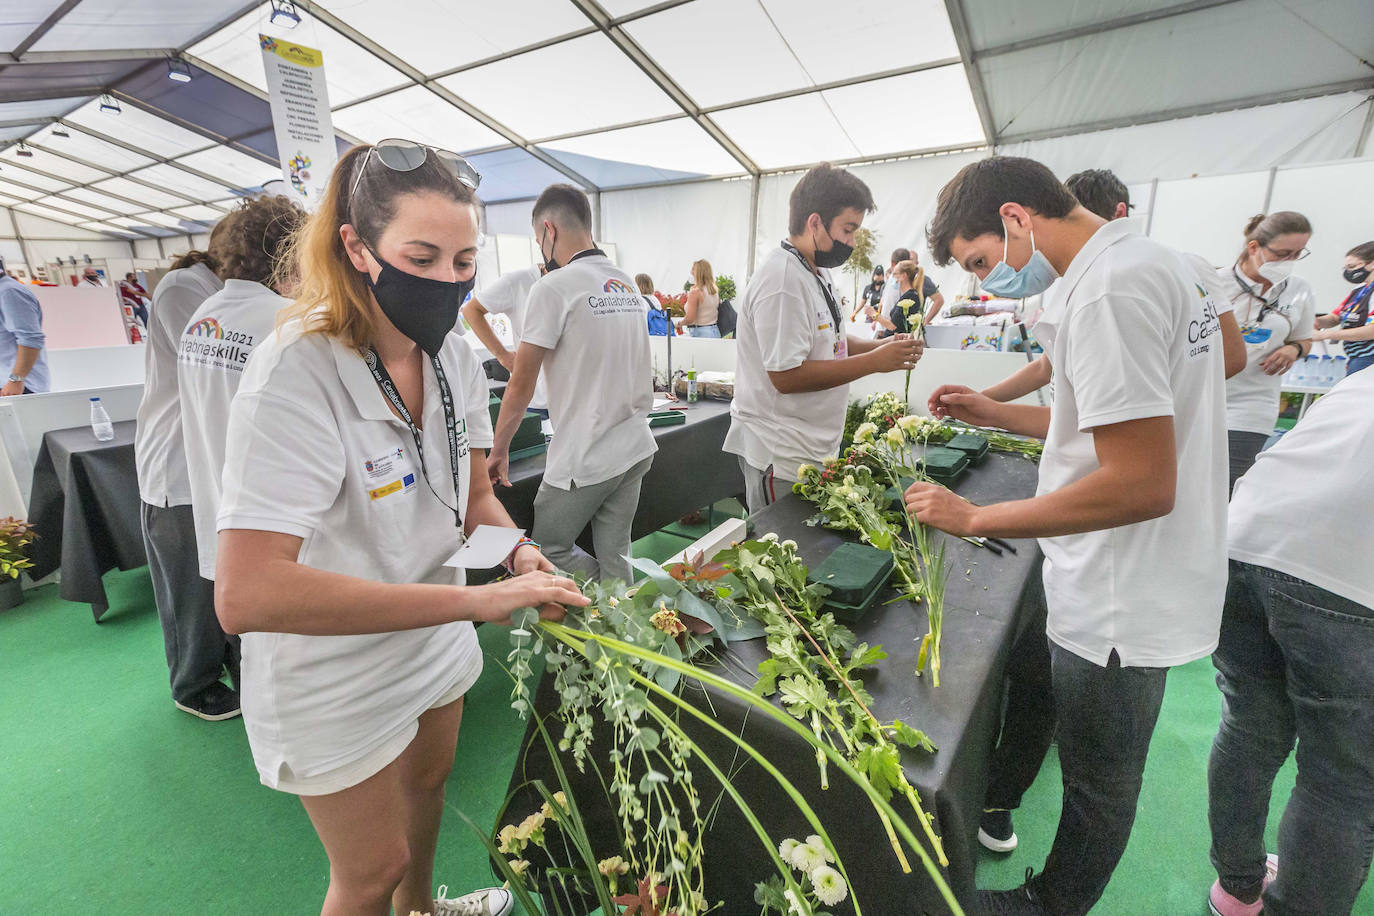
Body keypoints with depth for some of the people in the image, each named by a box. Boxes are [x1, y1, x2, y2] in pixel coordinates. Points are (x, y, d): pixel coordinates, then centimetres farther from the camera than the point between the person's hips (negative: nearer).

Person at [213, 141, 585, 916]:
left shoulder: (456, 357, -8)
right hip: (337, 684, -6)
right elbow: (245, 595, -35)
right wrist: (476, 599, -38)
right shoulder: (297, 374, -28)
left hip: (435, 644, 7)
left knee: (428, 784, 31)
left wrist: (521, 554, -19)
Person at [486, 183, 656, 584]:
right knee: (614, 555, 16)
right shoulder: (629, 286, 10)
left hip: (585, 460, -7)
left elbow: (521, 385, -9)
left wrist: (498, 451, 3)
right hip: (637, 448, 7)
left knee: (549, 549, 12)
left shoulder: (554, 287, -12)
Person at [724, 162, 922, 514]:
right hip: (782, 456, -10)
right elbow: (786, 376, -26)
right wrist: (875, 361, -20)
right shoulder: (783, 278, -20)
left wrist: (884, 345, 4)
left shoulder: (817, 272, 13)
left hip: (816, 446, 10)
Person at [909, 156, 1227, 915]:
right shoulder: (1148, 261, 7)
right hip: (1132, 588, 9)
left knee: (1099, 782, 17)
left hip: (1120, 602, -9)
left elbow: (1142, 485, -30)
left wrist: (974, 519, -23)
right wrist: (996, 415, 8)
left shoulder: (1109, 289, -25)